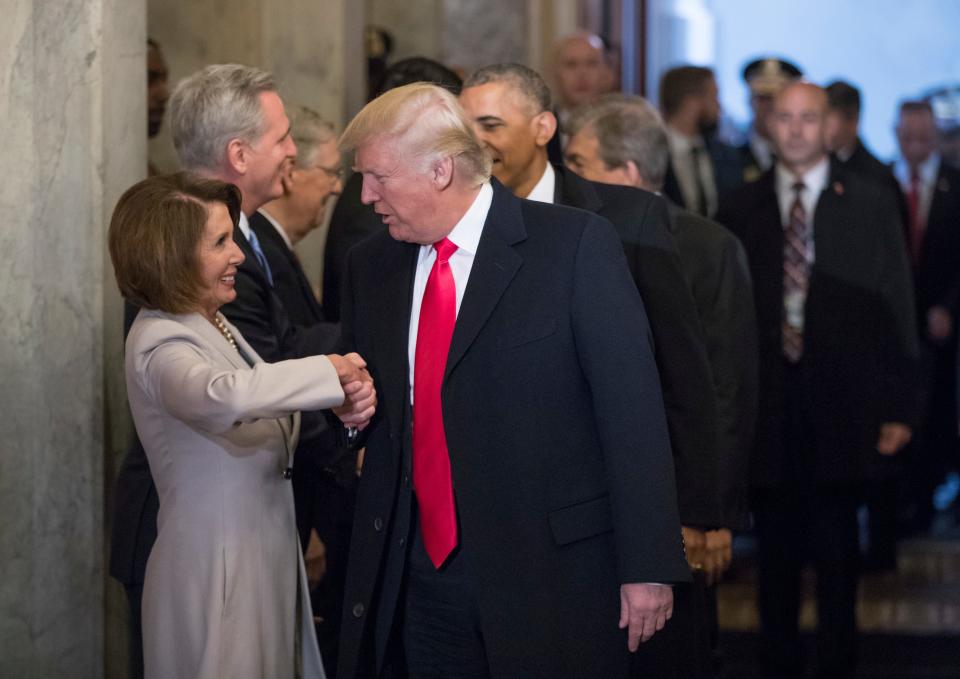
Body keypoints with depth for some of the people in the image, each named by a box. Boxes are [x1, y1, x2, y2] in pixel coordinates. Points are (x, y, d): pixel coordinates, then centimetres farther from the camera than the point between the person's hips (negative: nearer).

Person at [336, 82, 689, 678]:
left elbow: (633, 411, -9)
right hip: (423, 577, 5)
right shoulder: (372, 265, 9)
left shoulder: (576, 244, -8)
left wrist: (648, 565, -12)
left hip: (550, 569, -5)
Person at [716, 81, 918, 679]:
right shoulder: (740, 211, 6)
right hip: (767, 405, 1)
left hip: (842, 404, -1)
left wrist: (899, 407, -4)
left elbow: (896, 310, 1)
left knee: (838, 545, 5)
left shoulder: (870, 206, 3)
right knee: (776, 546, 7)